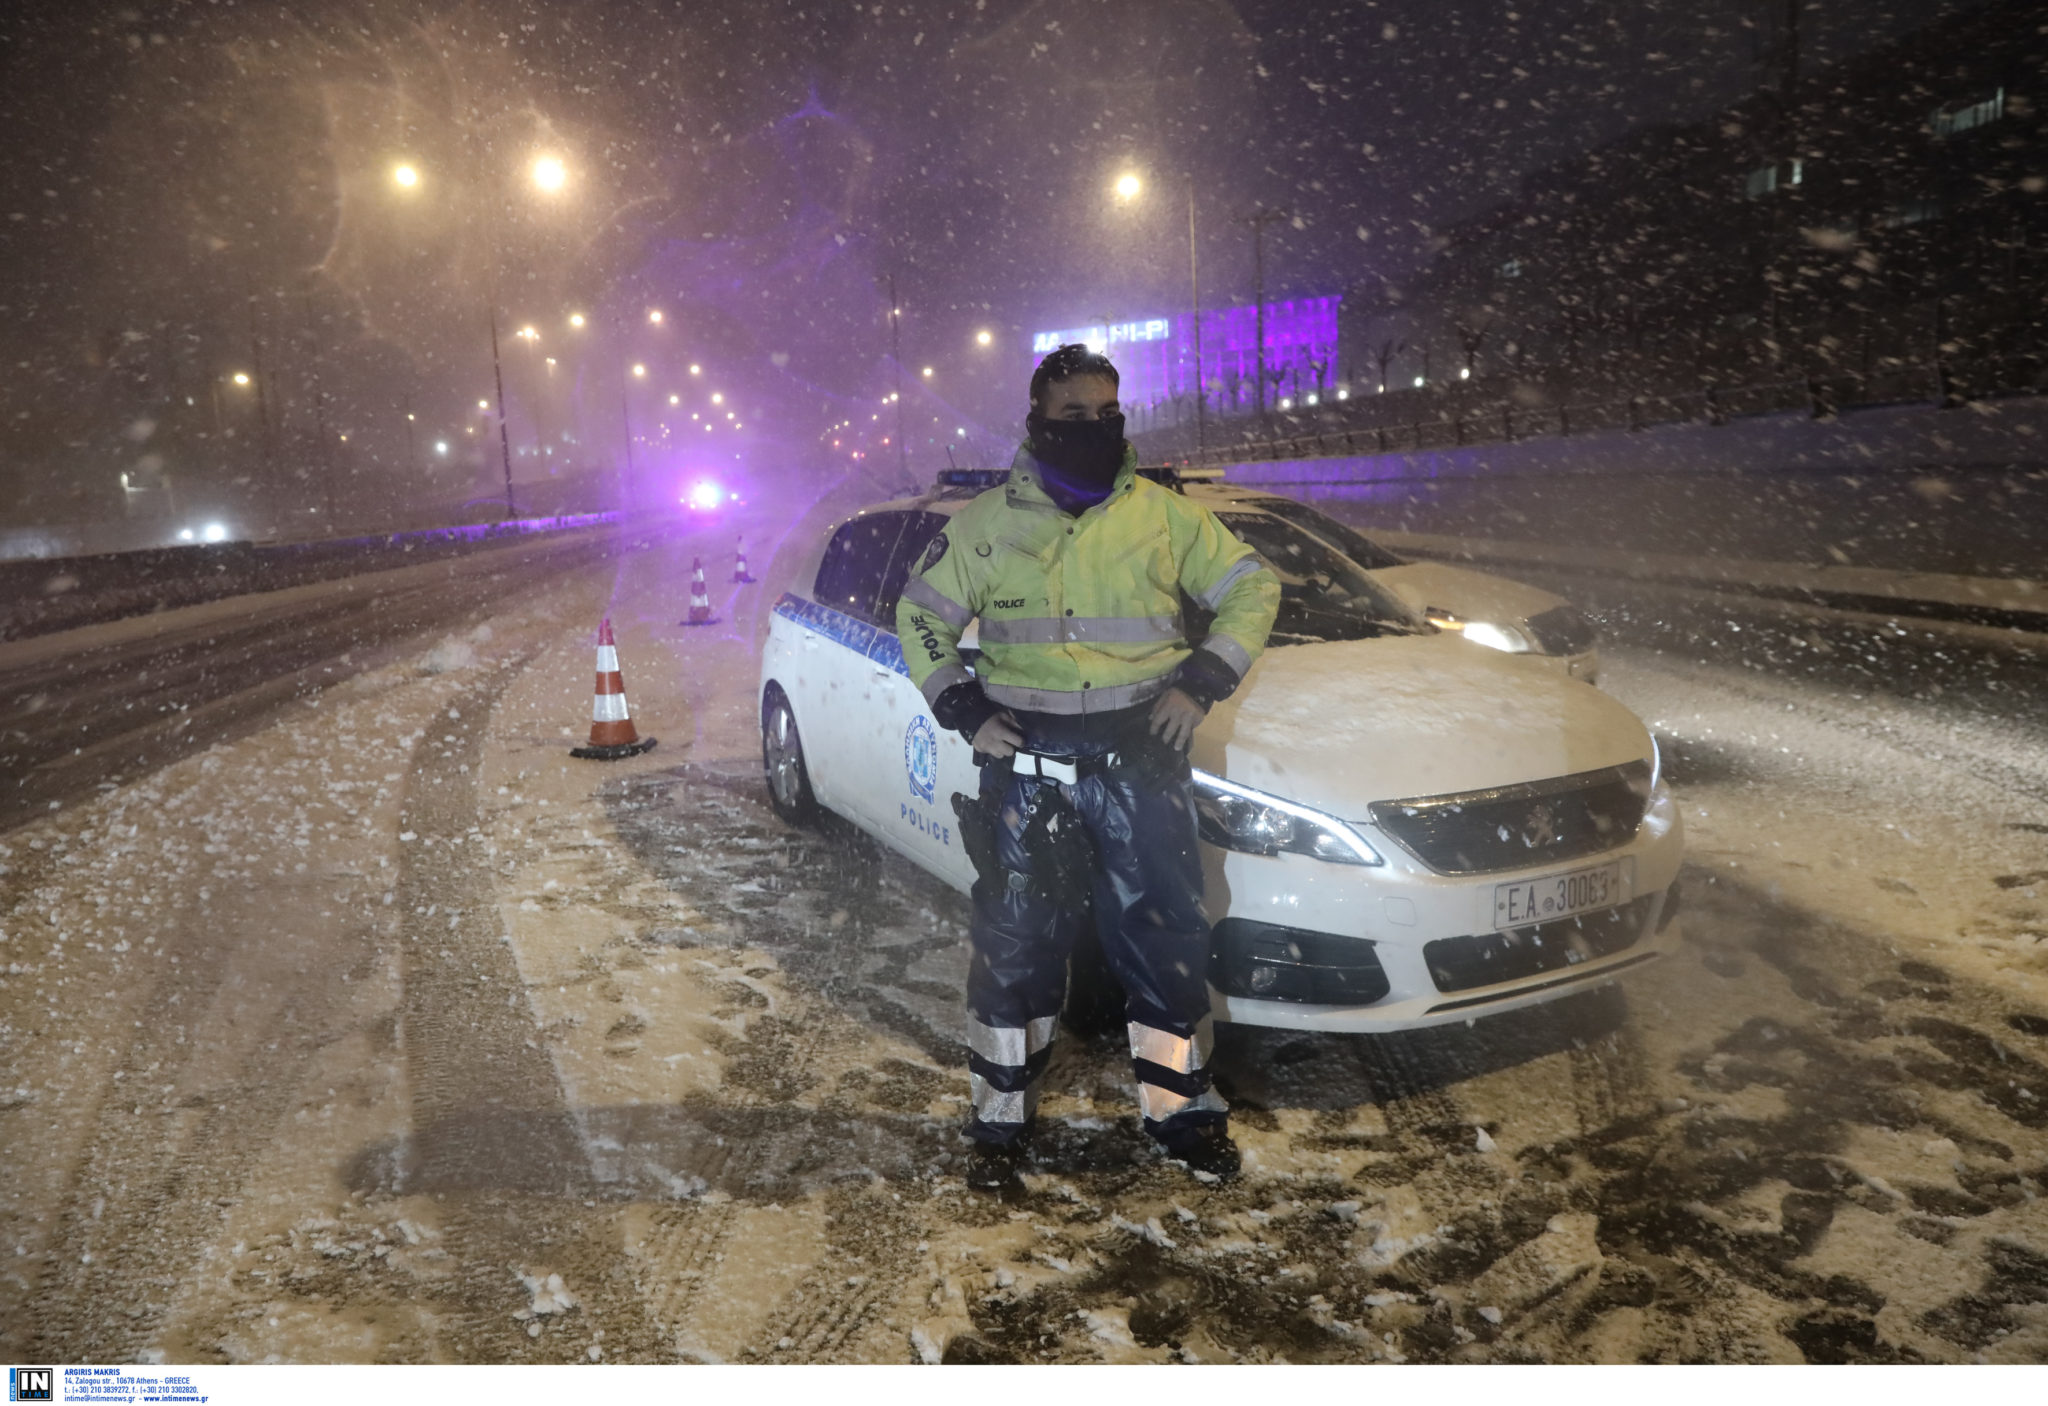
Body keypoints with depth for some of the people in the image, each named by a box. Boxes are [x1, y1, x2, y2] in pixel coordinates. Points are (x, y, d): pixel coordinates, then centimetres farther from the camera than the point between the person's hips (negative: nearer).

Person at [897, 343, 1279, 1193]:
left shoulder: (1165, 516, 6)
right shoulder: (986, 525, 5)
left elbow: (1252, 587, 12)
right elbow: (921, 619, 12)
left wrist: (1204, 679, 0)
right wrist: (962, 708, 0)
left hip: (1142, 755, 1)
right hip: (1027, 762, 0)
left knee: (1164, 937, 6)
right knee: (1014, 941, 3)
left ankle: (1182, 1107, 24)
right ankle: (1001, 1122, 19)